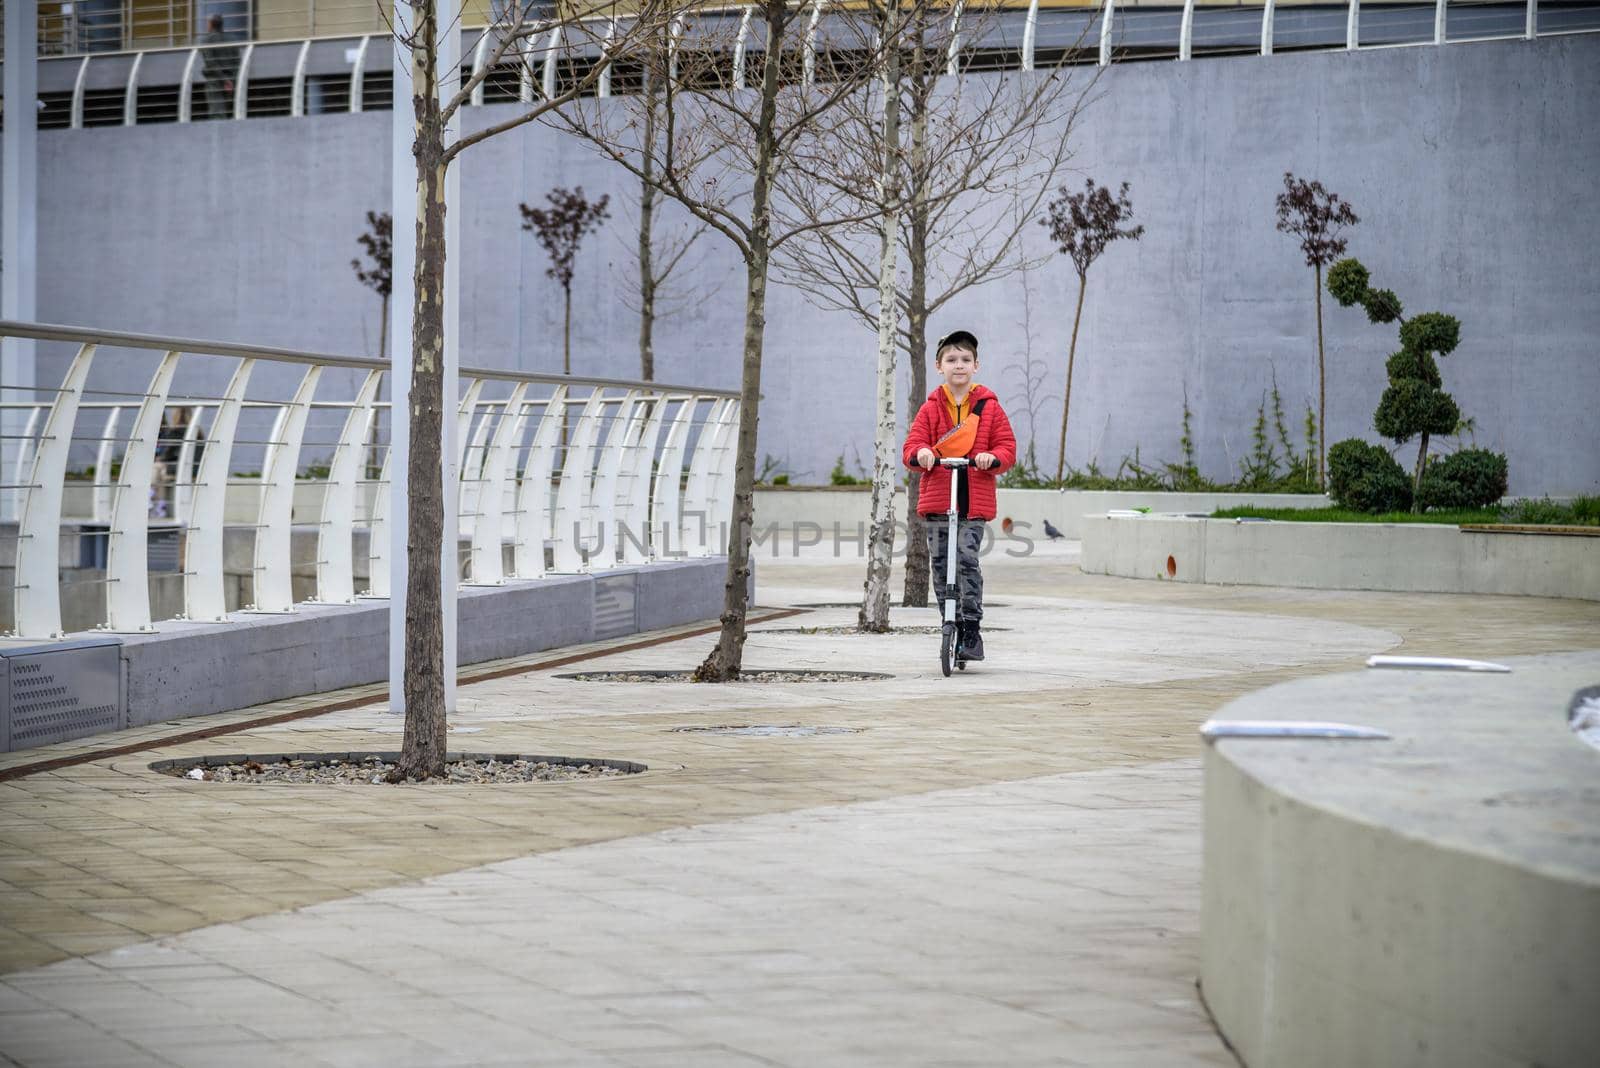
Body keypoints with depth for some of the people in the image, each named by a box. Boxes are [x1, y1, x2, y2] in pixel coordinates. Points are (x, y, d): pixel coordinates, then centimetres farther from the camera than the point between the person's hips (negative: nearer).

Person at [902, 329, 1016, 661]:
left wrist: (993, 457, -18)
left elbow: (1008, 447, 5)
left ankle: (971, 631, -10)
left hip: (975, 502, -2)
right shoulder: (931, 408, 10)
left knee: (966, 560, -17)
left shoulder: (989, 407, 7)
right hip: (937, 500, 2)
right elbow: (912, 445, 5)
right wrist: (920, 453, -19)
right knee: (941, 567, 2)